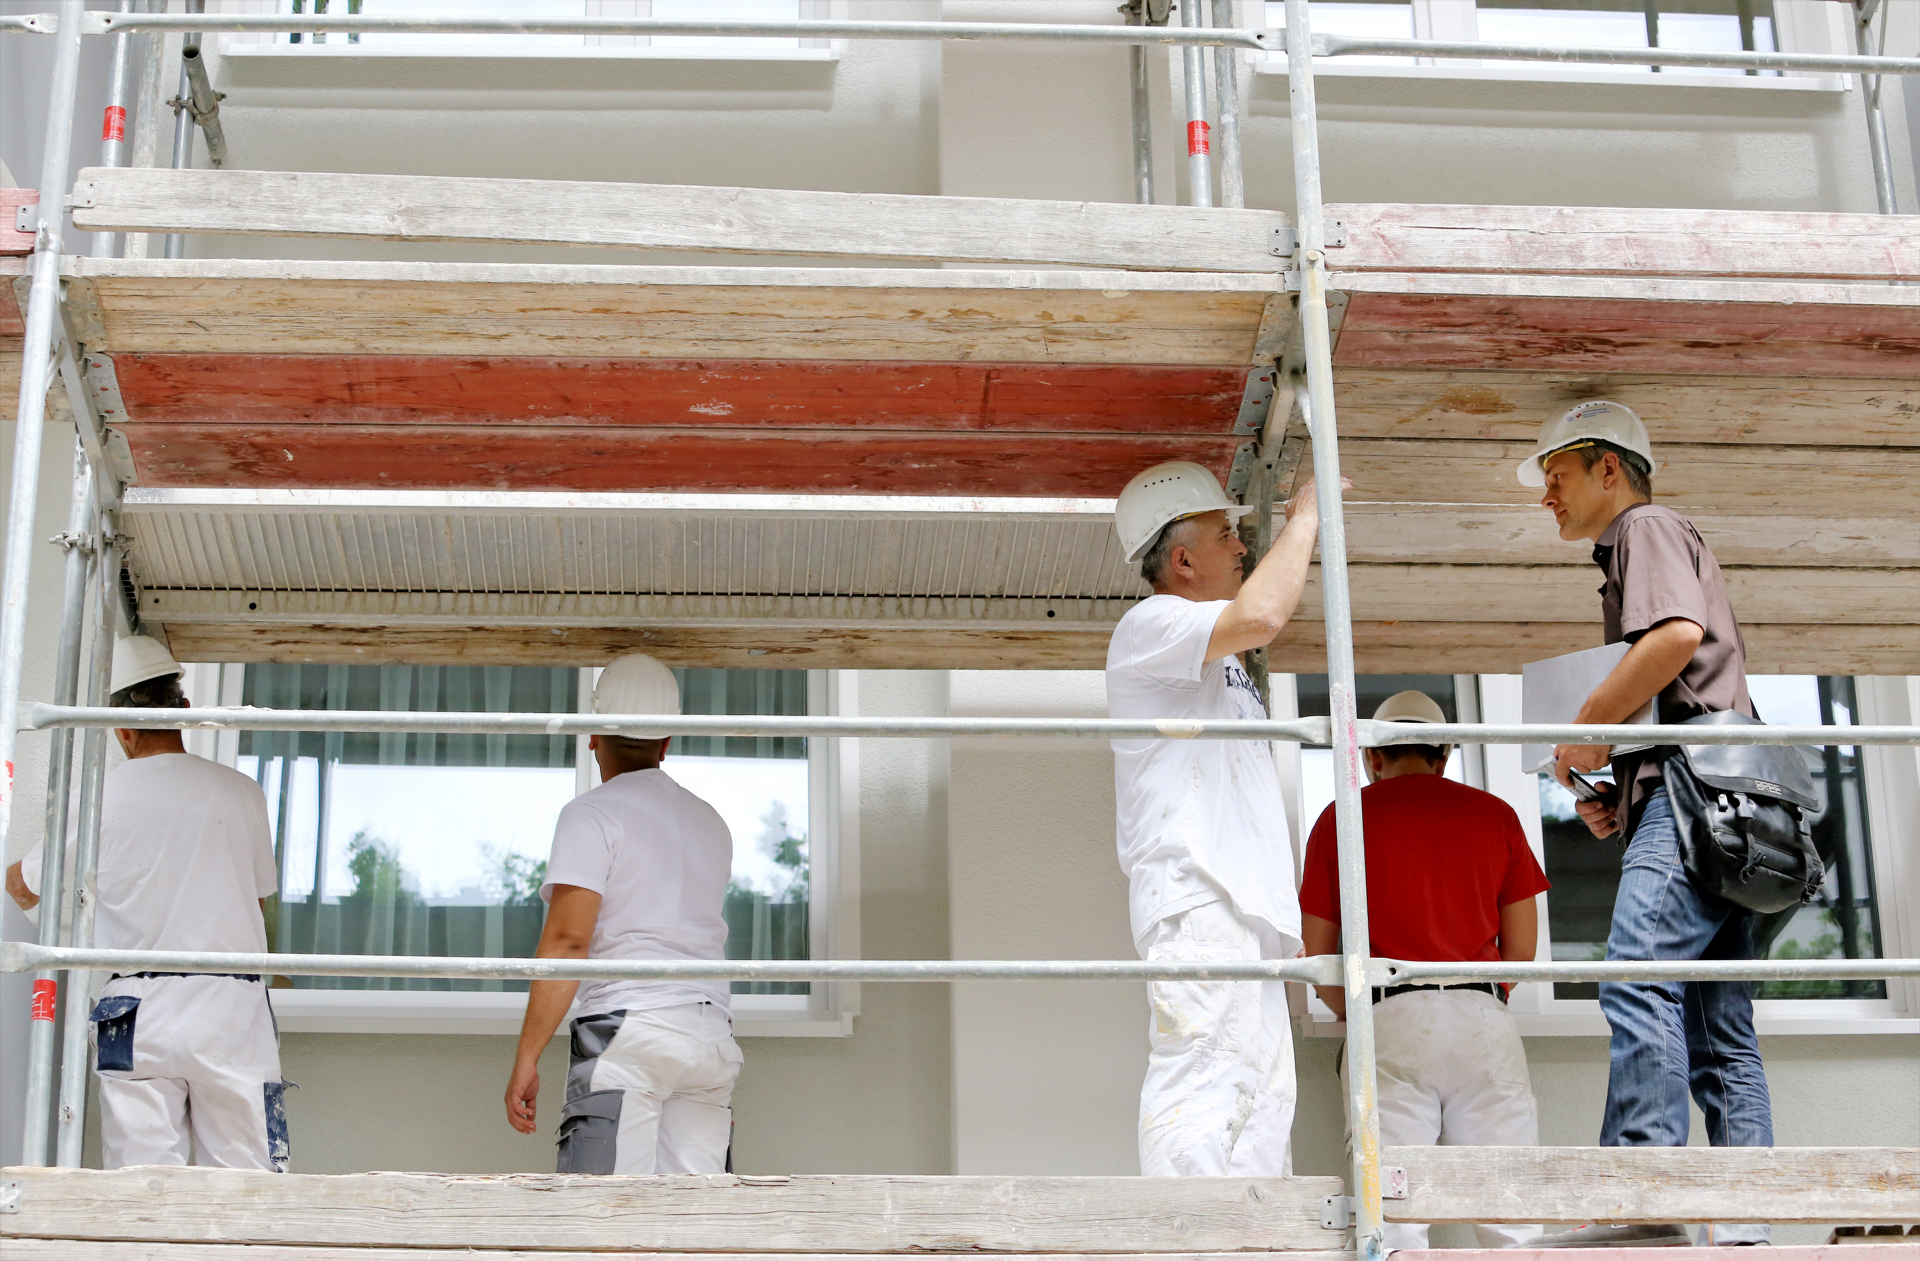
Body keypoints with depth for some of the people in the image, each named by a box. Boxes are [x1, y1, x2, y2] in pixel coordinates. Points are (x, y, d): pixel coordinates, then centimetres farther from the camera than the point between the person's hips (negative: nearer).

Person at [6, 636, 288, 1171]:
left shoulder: (100, 799, 1)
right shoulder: (241, 793, 4)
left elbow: (24, 886, 17)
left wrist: (16, 873, 41)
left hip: (137, 1013, 0)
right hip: (231, 1005, 1)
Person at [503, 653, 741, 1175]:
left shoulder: (593, 813, -2)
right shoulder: (711, 823, 19)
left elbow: (567, 940, -11)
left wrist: (526, 1058, -10)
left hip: (627, 1027, -6)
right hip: (713, 1032, 7)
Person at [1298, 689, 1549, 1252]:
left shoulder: (1341, 818, 12)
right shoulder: (1495, 814, 16)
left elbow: (1317, 956, 12)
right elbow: (1522, 948, 17)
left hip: (1389, 1022, -1)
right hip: (1484, 1018, 2)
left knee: (1395, 1220, -5)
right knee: (1511, 1215, 3)